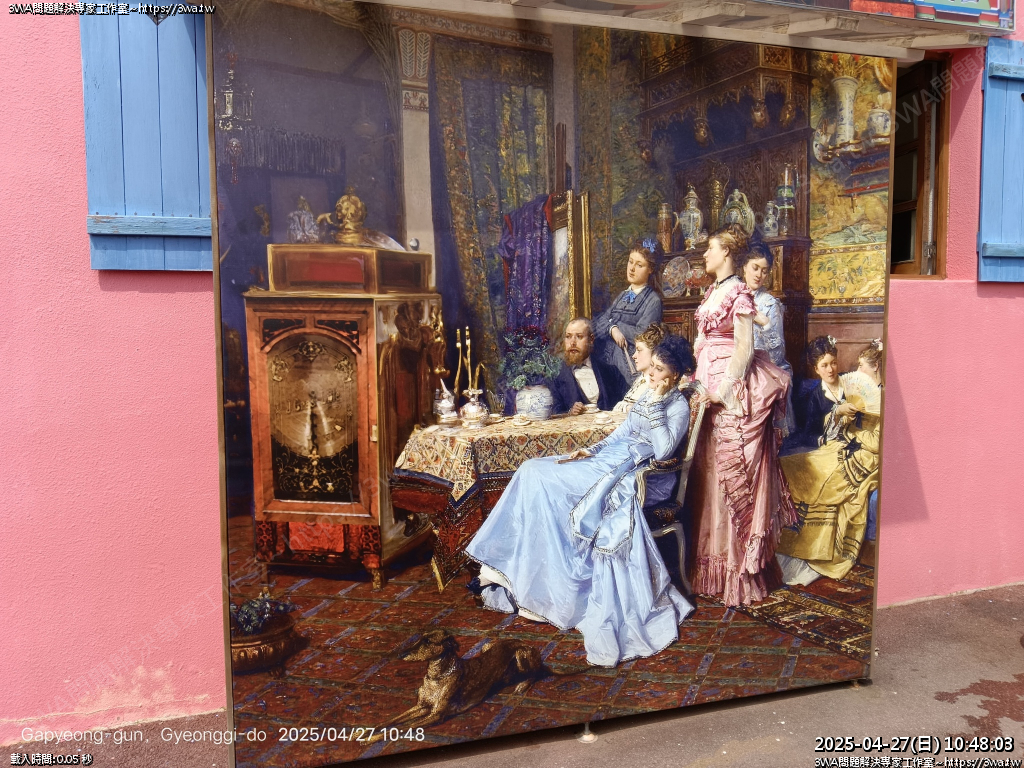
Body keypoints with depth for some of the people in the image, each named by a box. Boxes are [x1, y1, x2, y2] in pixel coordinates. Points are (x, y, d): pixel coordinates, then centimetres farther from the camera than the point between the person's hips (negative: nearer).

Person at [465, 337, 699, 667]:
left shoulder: (677, 405, -6)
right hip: (615, 461, 9)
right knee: (533, 472, -9)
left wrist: (656, 403, -20)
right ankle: (504, 568, -9)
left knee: (542, 479, -21)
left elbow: (663, 450, -21)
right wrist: (590, 450, 5)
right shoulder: (648, 396, 19)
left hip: (638, 476, -9)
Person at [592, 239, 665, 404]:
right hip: (606, 364, 6)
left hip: (629, 367, -6)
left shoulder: (652, 300, -2)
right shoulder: (623, 296, 17)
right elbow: (598, 324, 6)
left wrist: (613, 323, -3)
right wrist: (613, 329, -16)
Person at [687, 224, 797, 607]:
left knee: (733, 473, -3)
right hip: (708, 385, 9)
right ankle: (713, 560, 23)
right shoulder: (712, 291, 15)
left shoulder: (739, 294, -11)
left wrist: (722, 390, -19)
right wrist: (697, 381, 12)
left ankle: (739, 572, 8)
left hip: (733, 390, -9)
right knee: (710, 469, 11)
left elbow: (744, 349, -16)